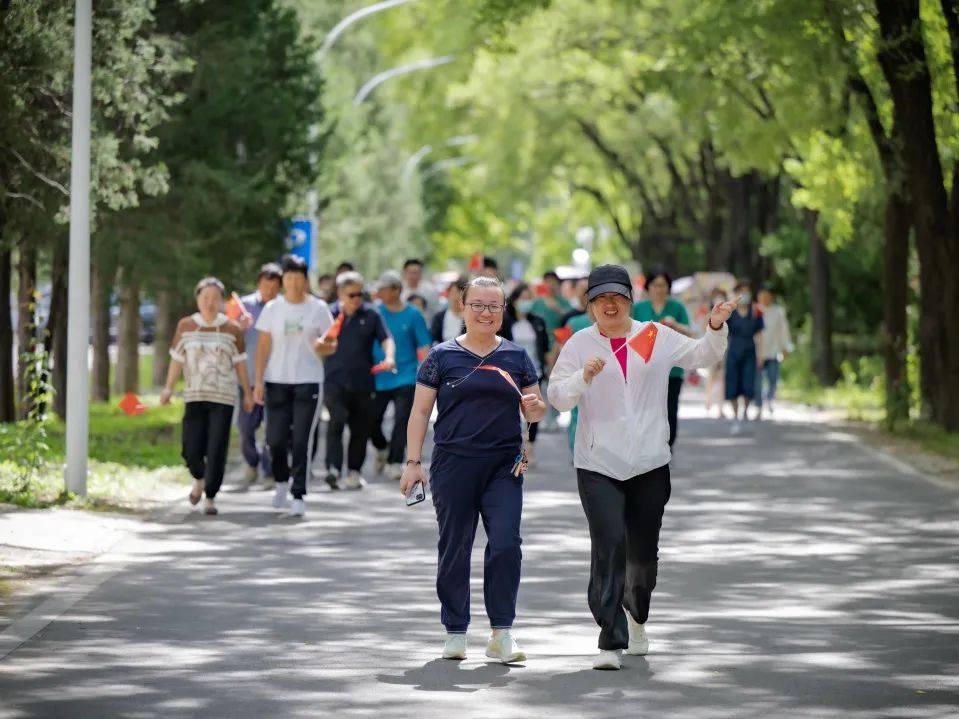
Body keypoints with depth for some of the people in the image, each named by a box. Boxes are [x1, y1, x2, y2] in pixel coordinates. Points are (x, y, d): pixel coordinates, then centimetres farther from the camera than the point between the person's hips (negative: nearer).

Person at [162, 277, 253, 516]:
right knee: (192, 450, -3)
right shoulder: (185, 326, 5)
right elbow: (177, 359, 9)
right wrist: (169, 388, 0)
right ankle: (199, 479, 29)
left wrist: (247, 393, 9)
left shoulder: (231, 329, 1)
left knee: (216, 450, -7)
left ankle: (210, 497, 2)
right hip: (194, 396, 1)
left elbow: (240, 363, 7)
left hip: (223, 398, -1)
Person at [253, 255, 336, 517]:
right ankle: (282, 481, 29)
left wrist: (323, 346, -18)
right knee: (276, 439, 1)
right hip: (277, 381, 2)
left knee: (302, 441, -8)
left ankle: (298, 495, -4)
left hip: (308, 382, -2)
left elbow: (332, 345, 6)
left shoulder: (318, 308, 3)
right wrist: (258, 382, 0)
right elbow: (263, 347, 7)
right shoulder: (272, 308, 6)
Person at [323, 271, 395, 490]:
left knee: (361, 428, 7)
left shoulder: (371, 314, 6)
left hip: (362, 381, 2)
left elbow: (386, 338, 0)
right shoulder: (330, 314, 4)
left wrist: (389, 357, -17)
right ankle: (333, 468, -25)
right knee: (336, 422, -19)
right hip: (335, 380, -2)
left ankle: (354, 471, 20)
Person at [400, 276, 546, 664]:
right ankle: (455, 633, 15)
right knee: (454, 549, 4)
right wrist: (413, 461, -2)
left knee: (506, 543, -12)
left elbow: (536, 410, 17)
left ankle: (501, 633, -7)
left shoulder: (516, 356, 11)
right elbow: (420, 411, 4)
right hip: (453, 464, -1)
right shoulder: (442, 356, 5)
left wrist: (534, 406, -7)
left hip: (504, 466, 1)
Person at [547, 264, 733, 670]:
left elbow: (700, 356, 5)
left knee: (644, 551, 11)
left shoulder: (656, 337, 6)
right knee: (609, 546, -15)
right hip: (598, 466, -2)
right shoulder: (580, 345, 1)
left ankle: (637, 618, 40)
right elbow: (557, 397, -5)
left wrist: (716, 329, -14)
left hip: (650, 464, 2)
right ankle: (610, 642, -15)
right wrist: (584, 376, -23)